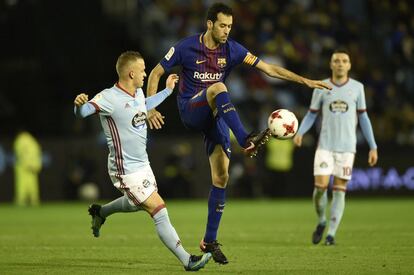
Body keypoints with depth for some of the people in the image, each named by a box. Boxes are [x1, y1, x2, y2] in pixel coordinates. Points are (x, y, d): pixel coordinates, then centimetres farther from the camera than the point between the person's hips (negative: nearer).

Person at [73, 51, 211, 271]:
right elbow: (83, 112, -32)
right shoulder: (109, 98, -22)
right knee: (159, 212, -11)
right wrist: (80, 104, -55)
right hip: (127, 171, -9)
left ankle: (100, 212, 53)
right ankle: (187, 261, -8)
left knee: (139, 203, 32)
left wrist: (168, 90, 35)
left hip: (142, 164, 9)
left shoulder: (138, 92, 5)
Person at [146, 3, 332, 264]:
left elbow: (268, 68, -2)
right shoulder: (186, 47, -8)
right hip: (190, 110, -4)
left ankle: (210, 240, 5)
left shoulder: (232, 50, 0)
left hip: (215, 116, 4)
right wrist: (151, 109, -10)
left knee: (221, 177, -5)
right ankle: (246, 141, -49)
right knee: (218, 87, -35)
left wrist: (305, 81, -10)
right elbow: (156, 74, 0)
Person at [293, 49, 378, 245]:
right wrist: (300, 133, -12)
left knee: (339, 190, -2)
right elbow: (311, 116, 8)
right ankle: (321, 222, 15)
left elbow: (363, 118, 10)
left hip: (346, 147, 0)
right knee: (320, 186, -11)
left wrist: (373, 147, 7)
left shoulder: (357, 87, 4)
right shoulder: (321, 88, 3)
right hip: (325, 145, 0)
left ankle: (331, 234, 4)